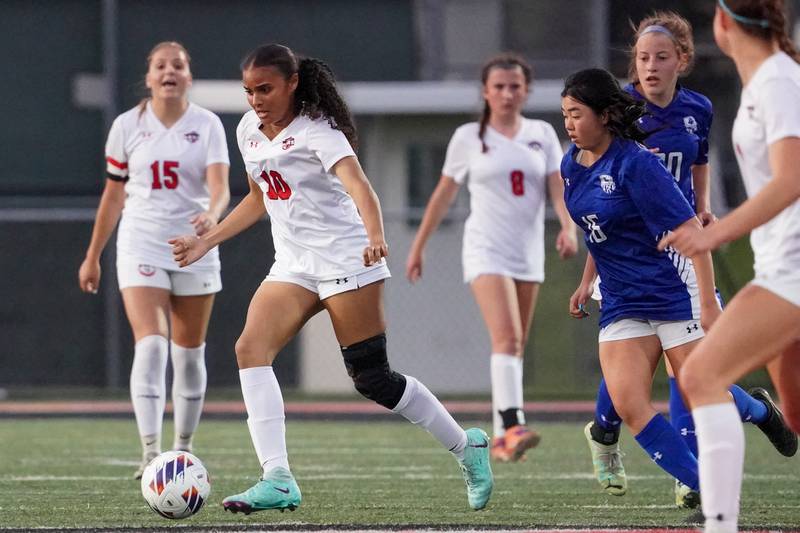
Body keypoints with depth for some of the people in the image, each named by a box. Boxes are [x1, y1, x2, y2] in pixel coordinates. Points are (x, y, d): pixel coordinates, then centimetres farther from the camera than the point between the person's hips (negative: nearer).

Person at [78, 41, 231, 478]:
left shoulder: (206, 125, -2)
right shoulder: (127, 126, 1)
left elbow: (219, 187, -14)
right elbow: (113, 195, 11)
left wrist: (213, 213, -38)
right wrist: (92, 256, 14)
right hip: (141, 246, -1)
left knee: (189, 353, 9)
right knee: (150, 344, -18)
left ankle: (183, 448, 25)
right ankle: (150, 452, -25)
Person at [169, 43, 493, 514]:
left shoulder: (316, 131, -14)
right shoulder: (248, 132, 9)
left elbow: (356, 183, -31)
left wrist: (376, 236, -50)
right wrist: (206, 242, 21)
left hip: (344, 259, -7)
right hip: (292, 266, 7)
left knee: (372, 378, -5)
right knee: (251, 350, -17)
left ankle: (468, 447, 17)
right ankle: (278, 481, -24)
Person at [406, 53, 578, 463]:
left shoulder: (542, 135, 8)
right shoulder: (468, 138, 2)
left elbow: (558, 188, -1)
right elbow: (443, 195, 9)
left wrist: (568, 227, -20)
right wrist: (418, 247, 12)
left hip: (529, 254, 4)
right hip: (486, 250, -4)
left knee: (515, 347, 8)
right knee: (506, 337, -21)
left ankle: (501, 439, 15)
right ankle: (513, 425, -32)